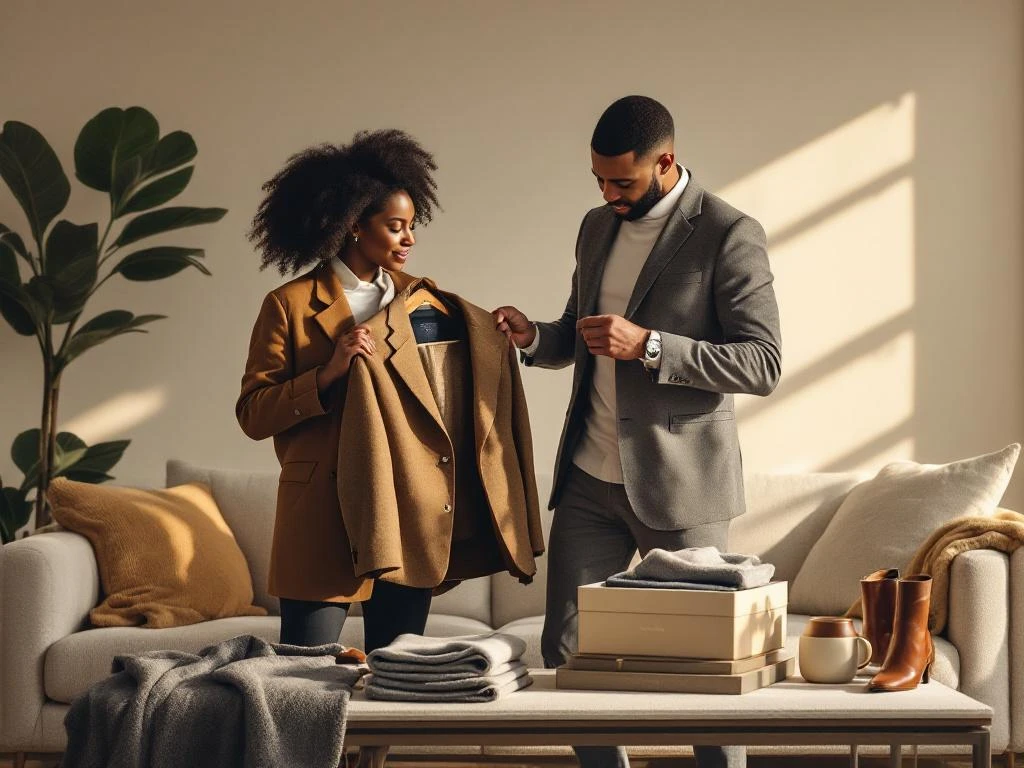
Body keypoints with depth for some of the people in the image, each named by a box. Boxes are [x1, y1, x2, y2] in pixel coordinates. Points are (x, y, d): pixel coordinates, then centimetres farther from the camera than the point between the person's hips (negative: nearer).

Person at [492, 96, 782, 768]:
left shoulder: (729, 234, -10)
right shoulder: (598, 226, 11)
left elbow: (763, 364, -15)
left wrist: (648, 346, -23)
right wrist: (533, 336, 0)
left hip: (680, 485, -6)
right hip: (589, 479, 6)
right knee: (566, 651, 8)